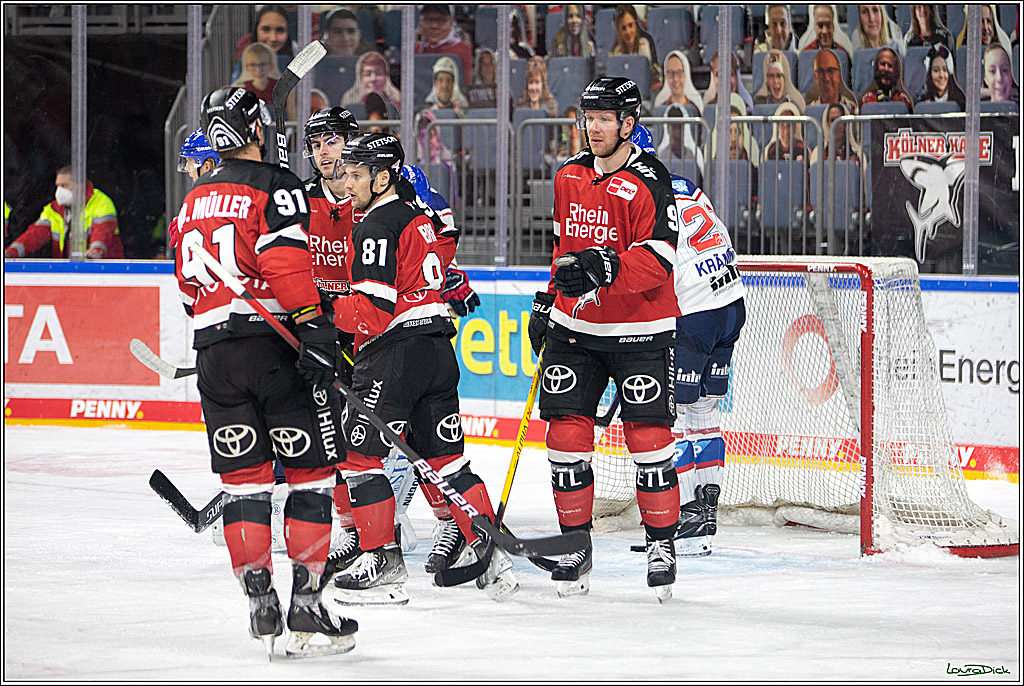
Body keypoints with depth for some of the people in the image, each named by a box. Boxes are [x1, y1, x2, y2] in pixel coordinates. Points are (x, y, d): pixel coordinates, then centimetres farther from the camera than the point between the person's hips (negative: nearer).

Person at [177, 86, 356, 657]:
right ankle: (307, 606, -5)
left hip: (214, 351, 6)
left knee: (244, 477, 10)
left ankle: (259, 598, 5)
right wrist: (313, 326, -23)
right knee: (311, 470, -1)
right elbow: (287, 261, -19)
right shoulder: (276, 186, -4)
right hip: (273, 344, -6)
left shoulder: (194, 203, 18)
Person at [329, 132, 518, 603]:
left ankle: (382, 562, -1)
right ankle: (490, 557, 7)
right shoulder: (421, 219, 18)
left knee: (362, 453, -2)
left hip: (395, 353, -9)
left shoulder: (377, 227, -12)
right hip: (438, 349, 9)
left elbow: (374, 311, -19)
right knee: (444, 458, 11)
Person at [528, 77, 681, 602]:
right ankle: (576, 546, 10)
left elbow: (657, 260, -22)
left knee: (648, 436, -7)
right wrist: (547, 303, 19)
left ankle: (661, 544, 6)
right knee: (566, 434, 0)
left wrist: (604, 270, -36)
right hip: (574, 326, 6)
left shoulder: (648, 181, -13)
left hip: (638, 332, -5)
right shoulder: (569, 176, 9)